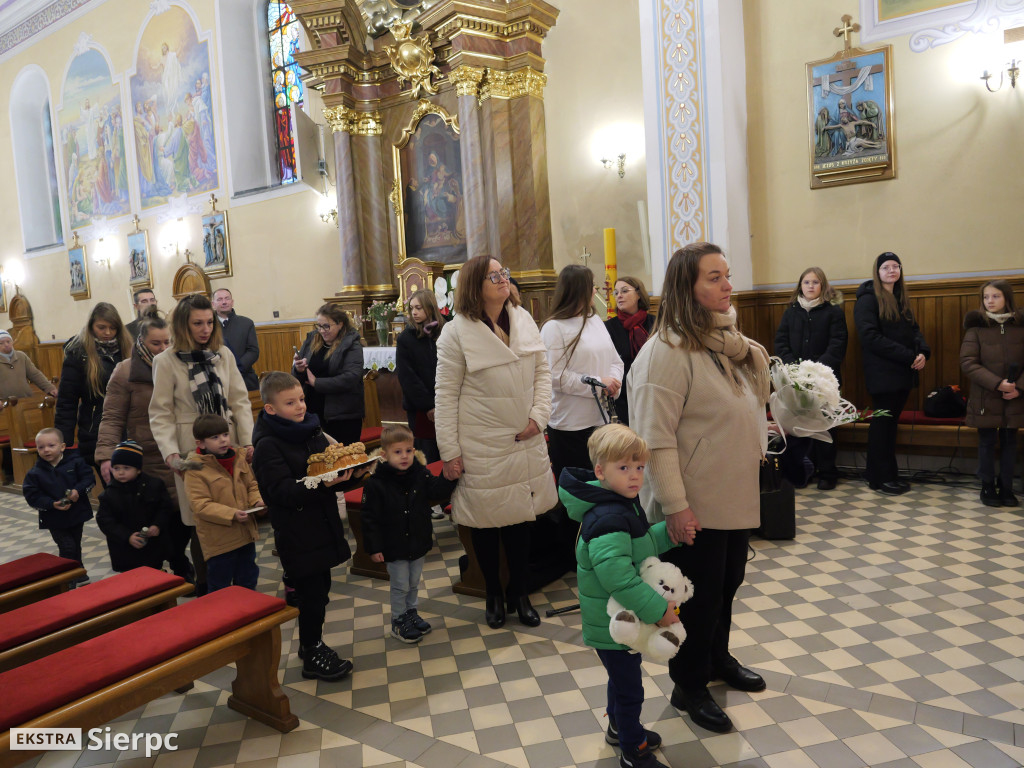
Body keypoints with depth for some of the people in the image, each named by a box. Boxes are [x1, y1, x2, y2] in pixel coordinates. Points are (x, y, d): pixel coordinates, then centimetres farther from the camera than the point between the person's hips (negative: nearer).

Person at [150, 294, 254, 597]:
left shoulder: (223, 354, 6)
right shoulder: (166, 361, -2)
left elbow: (240, 400, 7)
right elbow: (161, 413, -3)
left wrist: (248, 442, -1)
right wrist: (170, 454, -14)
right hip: (192, 449, -3)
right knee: (199, 519, 2)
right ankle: (204, 586, 17)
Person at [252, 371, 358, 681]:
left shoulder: (312, 431, 9)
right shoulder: (268, 446, -15)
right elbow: (283, 490, -23)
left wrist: (344, 473, -9)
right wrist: (321, 484, -35)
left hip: (323, 525, 8)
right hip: (297, 534, -7)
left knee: (320, 589, 17)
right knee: (311, 594, 0)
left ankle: (312, 643, 35)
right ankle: (313, 655, 17)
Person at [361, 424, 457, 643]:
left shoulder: (421, 474, -7)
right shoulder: (376, 483, -19)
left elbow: (436, 492, -4)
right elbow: (370, 518, -14)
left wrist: (449, 478, -21)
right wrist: (374, 547, -13)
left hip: (418, 543, 4)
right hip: (394, 547, -4)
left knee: (414, 584, 20)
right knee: (400, 586, 8)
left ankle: (411, 614, 41)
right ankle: (398, 622, 27)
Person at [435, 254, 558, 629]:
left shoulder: (524, 320, 4)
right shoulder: (456, 332, -9)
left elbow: (542, 371, 9)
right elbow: (446, 395, -8)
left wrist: (539, 415, -5)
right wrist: (449, 451, -10)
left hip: (525, 441, 4)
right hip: (480, 447, -4)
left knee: (521, 516, 13)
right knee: (484, 521, 9)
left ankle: (519, 591, 32)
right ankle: (494, 592, 32)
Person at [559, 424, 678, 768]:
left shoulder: (626, 504, 2)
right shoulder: (607, 519, -31)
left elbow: (643, 544, 17)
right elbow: (617, 575, -38)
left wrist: (670, 532, 1)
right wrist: (657, 609, -32)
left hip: (626, 616, 10)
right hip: (612, 622, -10)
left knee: (624, 674, 28)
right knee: (629, 688, 7)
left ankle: (619, 727, 49)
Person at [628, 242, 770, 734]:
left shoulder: (730, 342, 7)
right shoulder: (667, 352, -21)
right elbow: (656, 438, -25)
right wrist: (675, 505, -25)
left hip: (736, 496, 8)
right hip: (695, 507, -8)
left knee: (728, 583, 23)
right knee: (699, 595, 7)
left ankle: (717, 657, 46)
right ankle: (689, 687, 28)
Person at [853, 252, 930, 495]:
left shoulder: (901, 298, 16)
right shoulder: (868, 299, -7)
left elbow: (914, 329, 15)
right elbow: (870, 337, -16)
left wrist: (923, 351, -7)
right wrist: (908, 356, -19)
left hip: (904, 372, 7)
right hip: (882, 372, -7)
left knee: (890, 421, 10)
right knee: (883, 423, -1)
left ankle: (876, 472, 19)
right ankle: (881, 478, 8)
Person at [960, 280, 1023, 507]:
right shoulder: (977, 326, -4)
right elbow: (967, 362, -11)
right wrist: (997, 383, -18)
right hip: (985, 398, -2)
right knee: (987, 441, 5)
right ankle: (988, 487, 17)